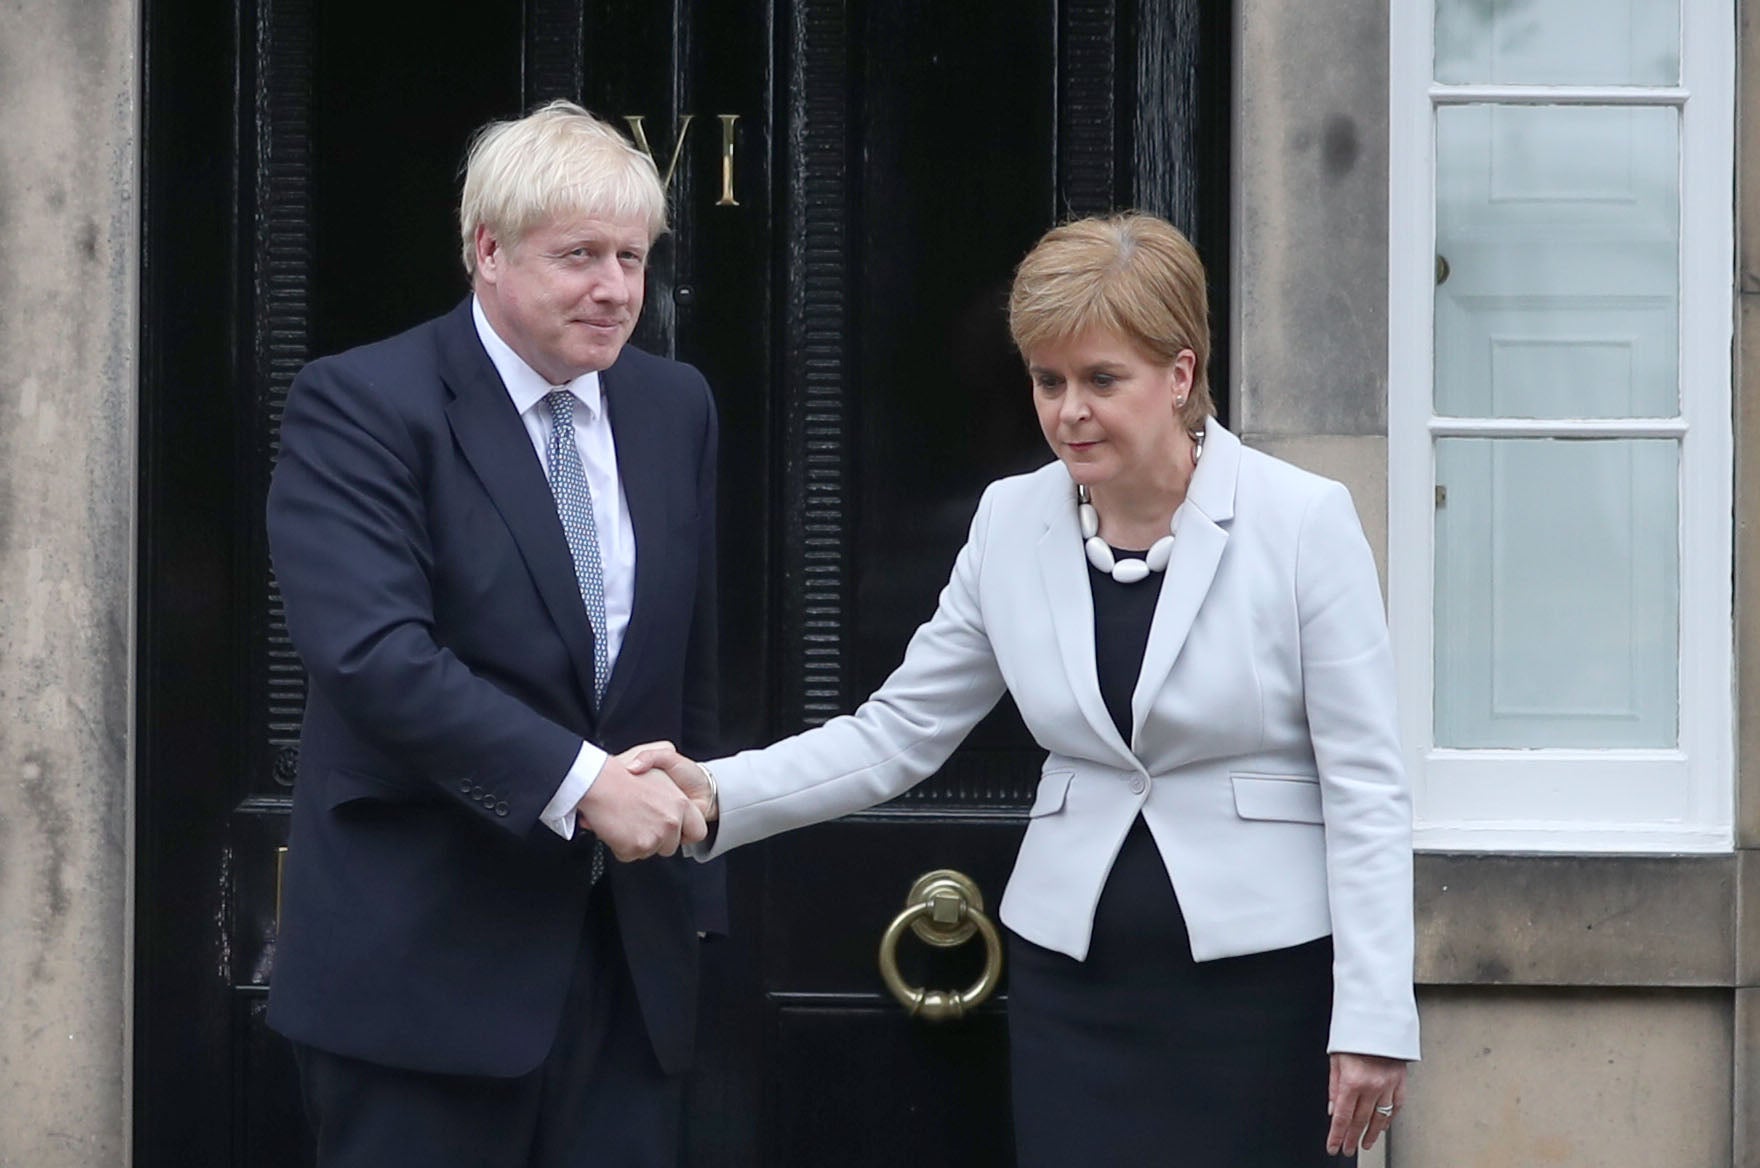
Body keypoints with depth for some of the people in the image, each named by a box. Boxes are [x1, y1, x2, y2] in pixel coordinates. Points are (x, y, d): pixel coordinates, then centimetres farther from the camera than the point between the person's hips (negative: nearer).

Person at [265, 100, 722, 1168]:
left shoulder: (677, 408, 10)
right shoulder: (360, 405, -9)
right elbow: (375, 652, -21)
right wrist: (579, 782, -25)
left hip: (628, 953, 5)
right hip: (426, 955, -5)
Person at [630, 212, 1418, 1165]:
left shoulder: (1303, 522, -8)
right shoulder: (1011, 523, 3)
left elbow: (1365, 786, -8)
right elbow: (897, 730, 5)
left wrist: (1373, 1020, -11)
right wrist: (718, 794, -9)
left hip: (1260, 978, -3)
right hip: (1073, 979, 3)